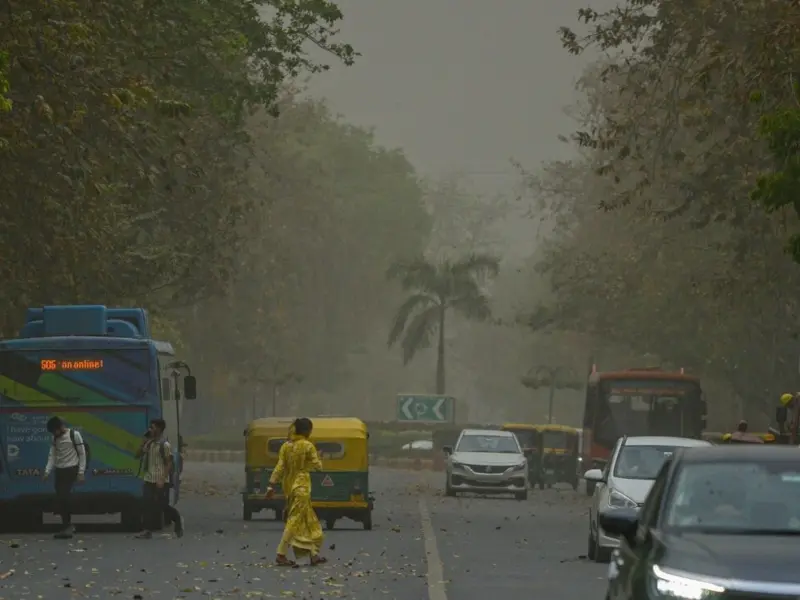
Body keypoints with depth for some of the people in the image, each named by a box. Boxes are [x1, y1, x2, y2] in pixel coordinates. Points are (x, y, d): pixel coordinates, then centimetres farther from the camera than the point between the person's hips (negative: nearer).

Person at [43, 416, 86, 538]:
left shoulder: (74, 435, -8)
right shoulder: (55, 439, 10)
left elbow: (82, 454, -5)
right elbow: (52, 456, 10)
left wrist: (81, 472, -9)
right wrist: (47, 471, -2)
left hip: (71, 469, -7)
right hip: (59, 470, 7)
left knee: (64, 496, -17)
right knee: (59, 499, 3)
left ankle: (67, 526, -12)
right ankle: (68, 526, 13)